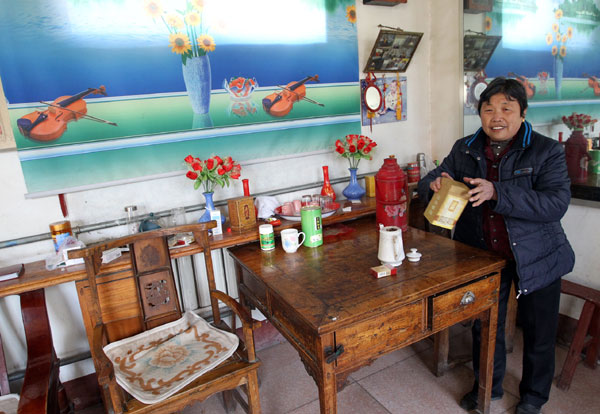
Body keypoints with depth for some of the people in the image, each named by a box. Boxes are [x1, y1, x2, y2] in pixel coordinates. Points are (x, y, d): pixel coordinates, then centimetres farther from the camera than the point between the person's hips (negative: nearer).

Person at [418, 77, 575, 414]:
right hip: (484, 256, 3)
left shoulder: (547, 151, -10)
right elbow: (429, 183, 5)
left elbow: (557, 202, -23)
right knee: (485, 326, 17)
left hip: (537, 259, -2)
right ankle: (488, 387, 43)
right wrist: (435, 184, -21)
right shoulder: (464, 149, 1)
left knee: (539, 334, 14)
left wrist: (496, 192, -35)